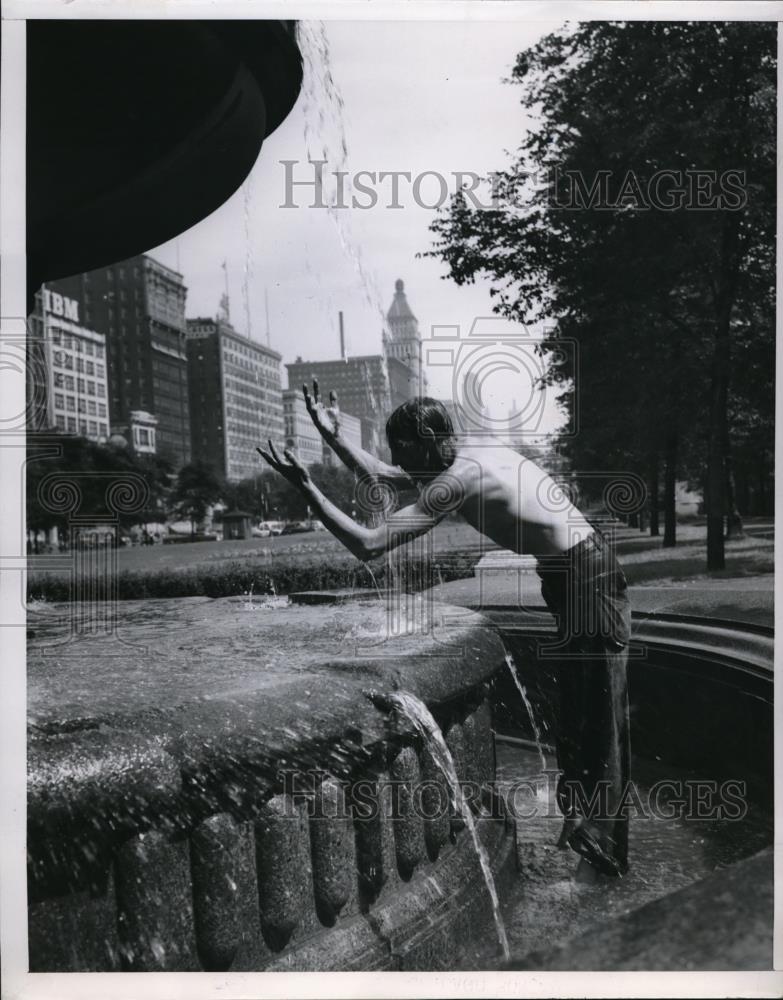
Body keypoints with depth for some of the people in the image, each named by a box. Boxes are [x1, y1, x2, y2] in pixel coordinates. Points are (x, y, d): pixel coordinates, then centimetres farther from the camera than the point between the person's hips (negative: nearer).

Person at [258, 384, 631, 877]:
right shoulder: (468, 449, 6)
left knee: (599, 720, 0)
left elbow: (368, 545, -24)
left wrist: (308, 488, -19)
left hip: (588, 582, -10)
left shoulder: (458, 479, -23)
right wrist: (333, 436, 10)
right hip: (577, 577, 10)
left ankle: (607, 853, 14)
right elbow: (382, 475, 18)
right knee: (578, 712, 19)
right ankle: (585, 826, 34)